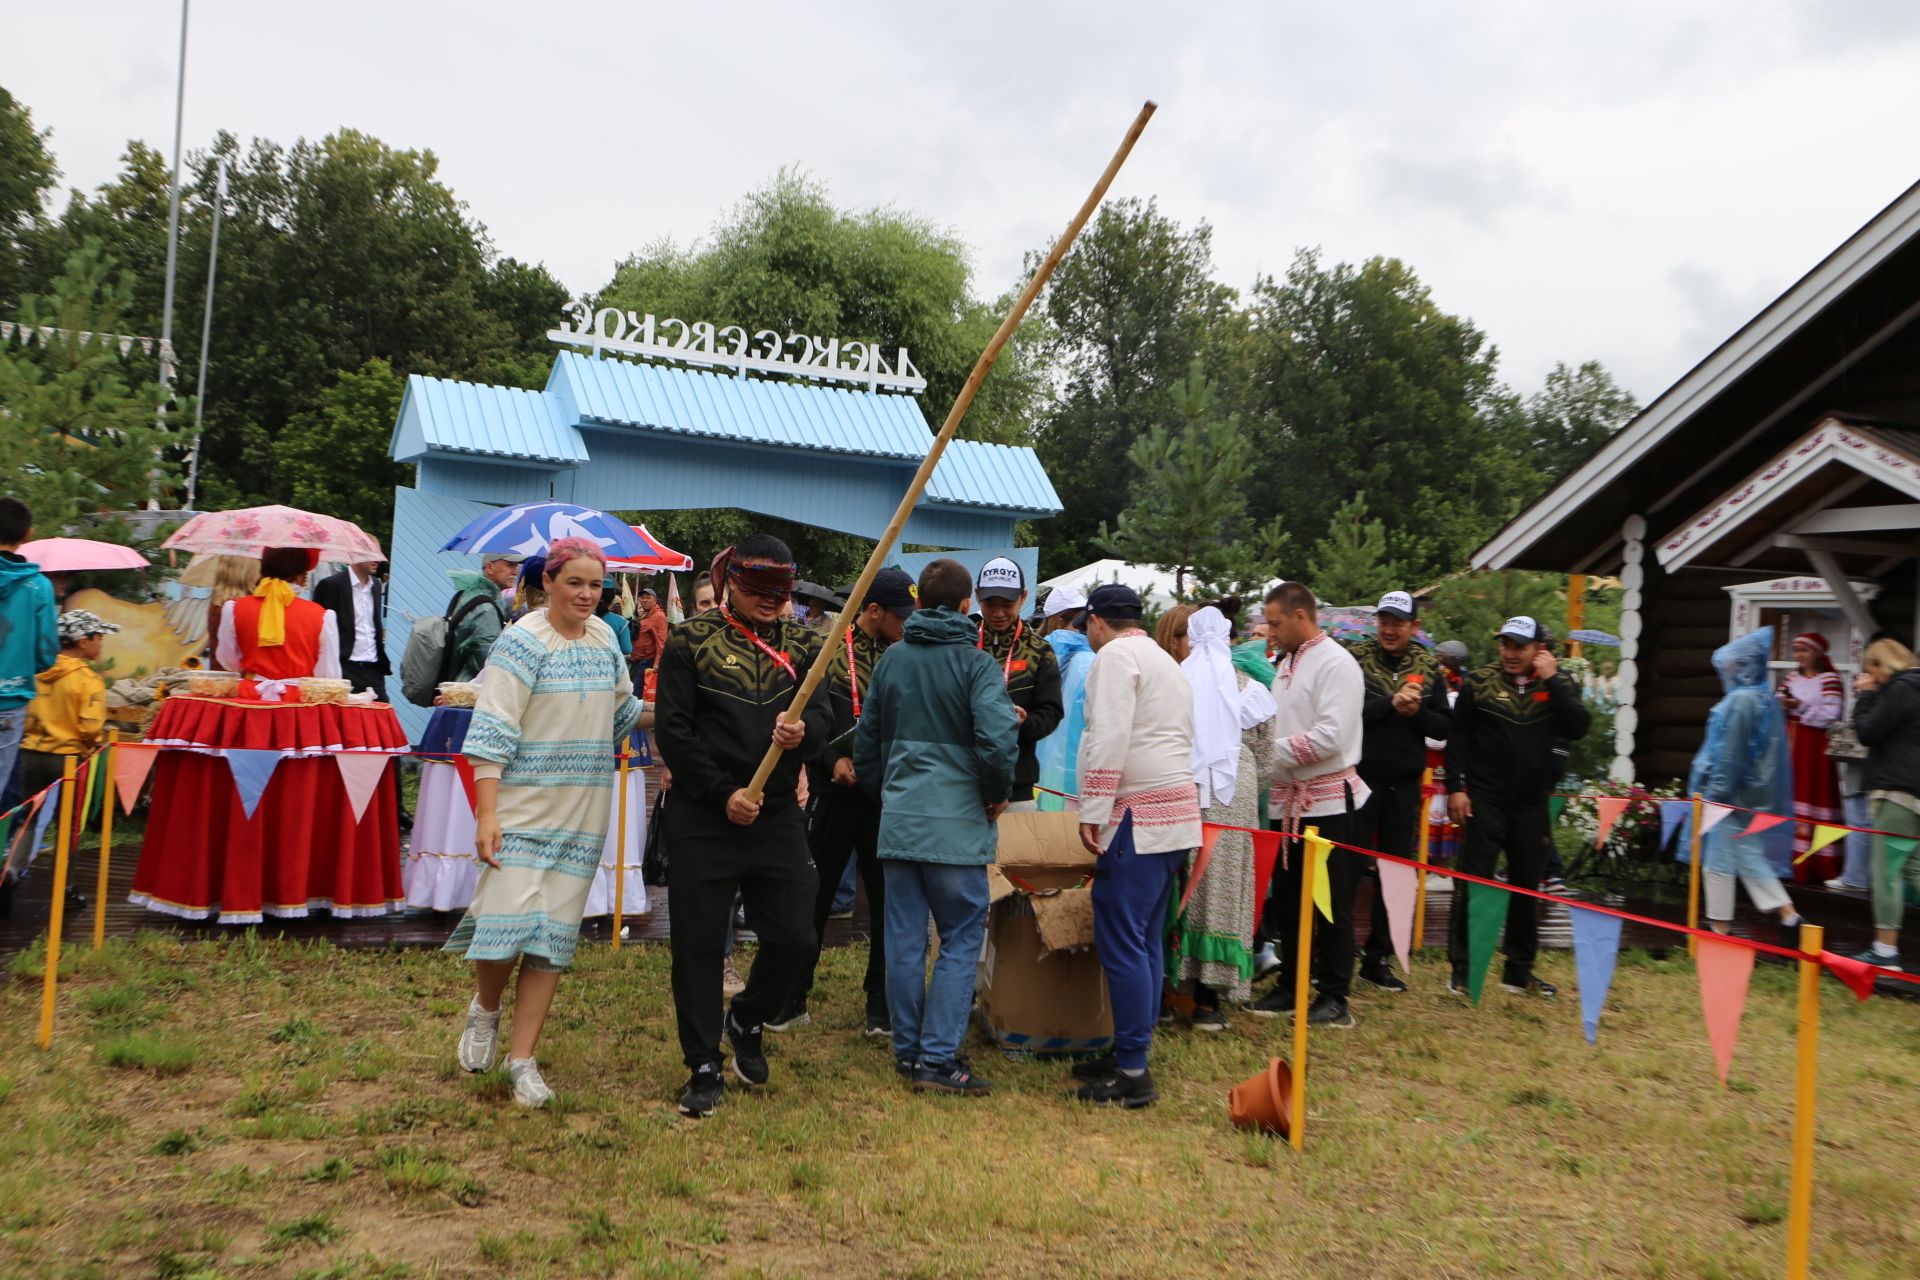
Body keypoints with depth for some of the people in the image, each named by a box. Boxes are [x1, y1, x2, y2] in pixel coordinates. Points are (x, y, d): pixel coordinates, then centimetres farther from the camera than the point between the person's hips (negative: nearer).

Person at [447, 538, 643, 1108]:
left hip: (583, 814, 5)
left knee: (554, 934, 5)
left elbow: (623, 707, 24)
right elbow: (492, 732, -13)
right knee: (509, 921, -11)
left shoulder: (603, 636, 9)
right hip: (523, 809, -5)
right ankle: (485, 1009, 22)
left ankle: (522, 1058, 15)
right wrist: (486, 814, -19)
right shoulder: (522, 642, -8)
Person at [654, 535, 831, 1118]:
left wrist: (803, 731, -25)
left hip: (777, 817, 3)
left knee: (794, 935, 1)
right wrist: (722, 791, -13)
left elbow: (822, 716, -2)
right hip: (701, 818, -3)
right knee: (699, 942, 3)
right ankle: (704, 1067, 19)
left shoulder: (801, 644, 8)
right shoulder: (691, 639, -3)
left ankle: (746, 1021, 31)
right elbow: (671, 729, -7)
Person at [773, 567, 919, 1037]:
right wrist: (835, 758, -17)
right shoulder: (826, 650, -1)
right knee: (813, 896, 6)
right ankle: (793, 997, 19)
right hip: (835, 790, -2)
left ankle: (882, 1001, 21)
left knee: (887, 898, 7)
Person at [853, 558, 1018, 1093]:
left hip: (897, 821, 5)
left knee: (904, 938, 11)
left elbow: (867, 739, 16)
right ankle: (938, 1058, -1)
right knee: (960, 939, 2)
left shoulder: (892, 658, 9)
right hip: (957, 824, -5)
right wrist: (997, 794, -5)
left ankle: (908, 1048, 20)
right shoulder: (975, 663, -8)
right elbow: (999, 739, -21)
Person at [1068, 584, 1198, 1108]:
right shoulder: (1167, 662, 23)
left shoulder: (1116, 655, -6)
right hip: (1178, 813, 10)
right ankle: (1131, 1055, 20)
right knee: (1146, 941, 13)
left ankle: (1132, 1073, -5)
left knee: (1121, 943, -7)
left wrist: (1093, 811, -17)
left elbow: (1110, 737, -17)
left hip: (1138, 818, -10)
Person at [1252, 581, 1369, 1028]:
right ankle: (1291, 986, 27)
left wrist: (1271, 749, -16)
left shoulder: (1336, 664, -12)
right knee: (1287, 900, 15)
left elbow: (1330, 738, -22)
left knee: (1332, 904, 1)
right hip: (1288, 799, 9)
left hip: (1327, 802, -9)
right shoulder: (1287, 664, 15)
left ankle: (1335, 999, 10)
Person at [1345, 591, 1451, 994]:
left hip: (1404, 786, 4)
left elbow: (1444, 726, 5)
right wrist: (1390, 704, -23)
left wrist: (1418, 712, -13)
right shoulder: (1355, 661, -4)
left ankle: (1378, 958, 21)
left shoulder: (1428, 669, 7)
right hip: (1360, 780, -4)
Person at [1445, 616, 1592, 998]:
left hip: (1532, 805, 3)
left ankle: (1519, 970, 23)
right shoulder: (1479, 682, -2)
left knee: (1526, 887, 11)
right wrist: (1455, 788, -7)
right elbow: (1458, 737, -1)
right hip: (1484, 801, -3)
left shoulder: (1558, 685, 4)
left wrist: (1552, 680, -15)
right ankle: (1461, 968, 6)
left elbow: (1578, 728, -12)